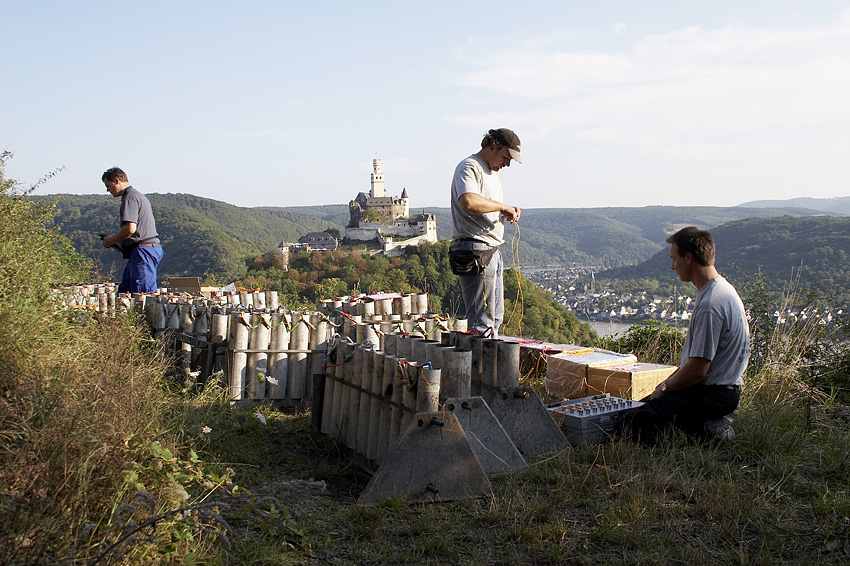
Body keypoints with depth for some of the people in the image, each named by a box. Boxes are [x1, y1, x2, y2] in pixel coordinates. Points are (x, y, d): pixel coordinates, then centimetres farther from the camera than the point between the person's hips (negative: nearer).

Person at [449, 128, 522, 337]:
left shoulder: (493, 173, 23)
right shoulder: (469, 167, -10)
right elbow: (469, 202, -29)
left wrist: (508, 213, 8)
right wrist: (503, 207, -18)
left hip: (492, 250, 11)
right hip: (475, 251, -11)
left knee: (495, 317, 15)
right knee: (481, 321, -11)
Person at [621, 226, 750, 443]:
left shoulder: (710, 305, -25)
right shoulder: (721, 289, 9)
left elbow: (697, 369, -24)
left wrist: (665, 388, -7)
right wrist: (668, 382, 13)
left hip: (712, 394, -10)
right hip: (721, 390, 10)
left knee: (637, 422, -16)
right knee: (642, 405, 20)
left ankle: (711, 431, -9)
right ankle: (713, 420, 10)